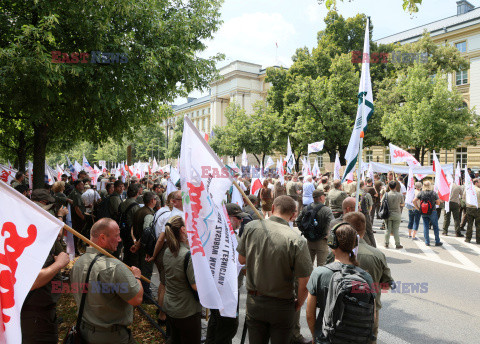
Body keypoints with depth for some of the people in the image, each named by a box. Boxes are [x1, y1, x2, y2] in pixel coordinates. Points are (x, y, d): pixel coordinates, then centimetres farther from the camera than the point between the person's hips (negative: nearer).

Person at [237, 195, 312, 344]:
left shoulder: (251, 227, -12)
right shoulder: (297, 241, -22)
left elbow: (241, 259, 2)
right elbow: (304, 284, -17)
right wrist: (298, 304, 1)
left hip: (253, 302, 3)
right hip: (282, 306, -3)